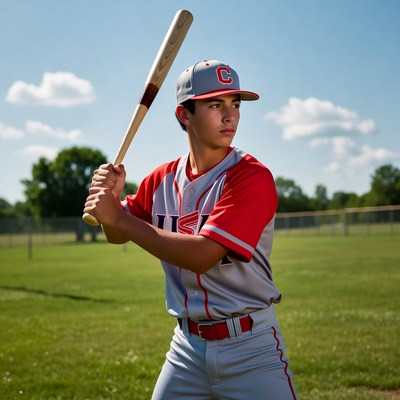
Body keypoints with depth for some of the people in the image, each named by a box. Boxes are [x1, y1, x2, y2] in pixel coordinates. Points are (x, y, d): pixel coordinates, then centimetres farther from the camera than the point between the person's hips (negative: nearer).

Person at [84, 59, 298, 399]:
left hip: (250, 348, -4)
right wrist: (109, 197, -7)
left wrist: (119, 218, -21)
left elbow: (202, 255, -25)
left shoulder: (252, 177, -16)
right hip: (187, 344, 5)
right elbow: (118, 236, 15)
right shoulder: (163, 180, 2)